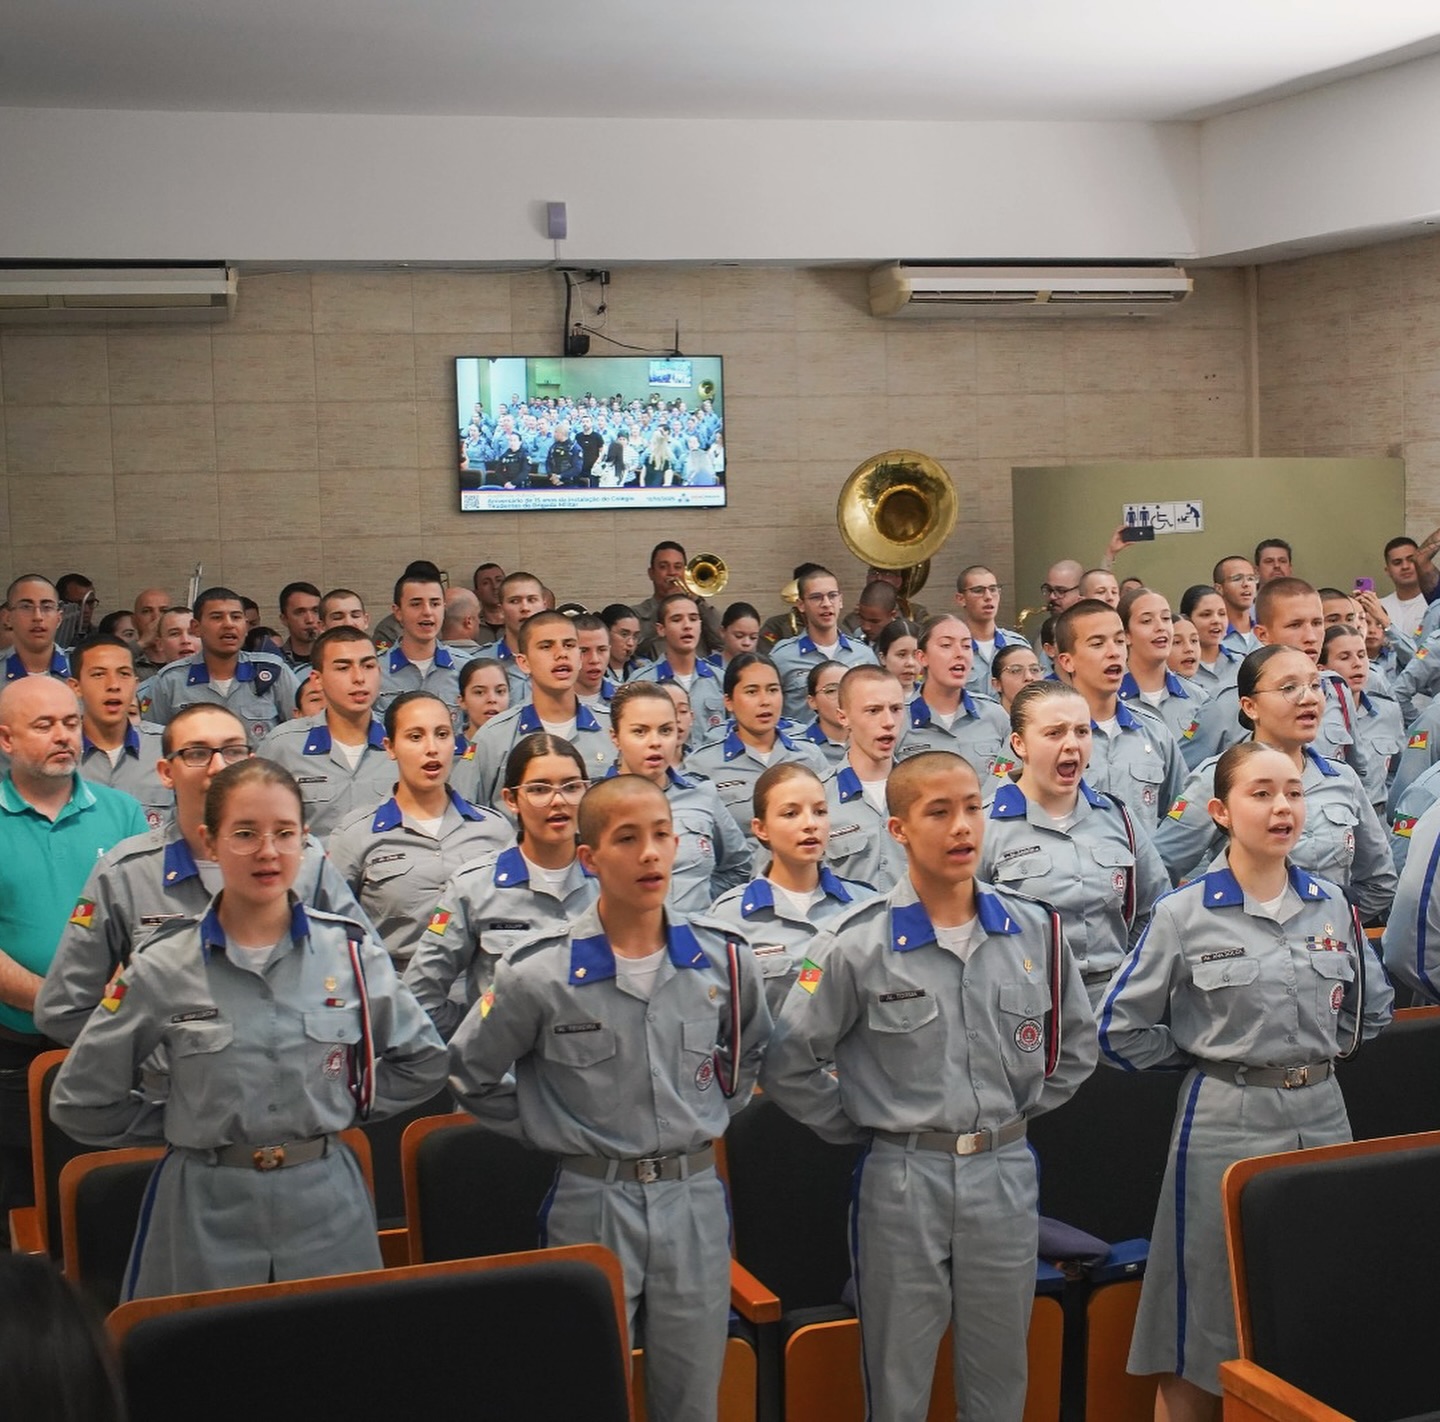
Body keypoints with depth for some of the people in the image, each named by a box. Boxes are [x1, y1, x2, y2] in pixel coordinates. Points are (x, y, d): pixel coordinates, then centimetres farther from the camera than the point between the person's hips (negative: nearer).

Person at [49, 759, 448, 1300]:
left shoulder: (350, 950, 0)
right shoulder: (163, 967, -4)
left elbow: (422, 1061, 11)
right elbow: (81, 1100, 3)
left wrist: (343, 1108, 4)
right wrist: (182, 1126, 1)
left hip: (326, 1207, 1)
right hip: (207, 1216, -1)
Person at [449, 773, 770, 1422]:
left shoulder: (723, 958, -1)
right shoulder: (540, 975, -11)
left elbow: (749, 1052, 19)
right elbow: (470, 1074, 2)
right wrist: (551, 1131, 0)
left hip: (695, 1202, 3)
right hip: (591, 1205, -2)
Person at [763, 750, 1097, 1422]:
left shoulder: (1034, 931, 1)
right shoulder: (857, 943, -10)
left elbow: (1075, 1043, 15)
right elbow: (789, 1065, -5)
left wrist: (1019, 1112, 9)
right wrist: (863, 1126, -3)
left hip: (1006, 1176, 3)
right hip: (901, 1182, -3)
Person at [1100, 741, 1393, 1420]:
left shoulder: (1332, 904, 5)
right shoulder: (1184, 913, -6)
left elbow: (1373, 1005, 20)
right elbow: (1120, 1030, -3)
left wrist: (1319, 1050, 9)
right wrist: (1207, 1055, -2)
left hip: (1321, 1116, 4)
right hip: (1226, 1123, -4)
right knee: (1203, 1340, 1)